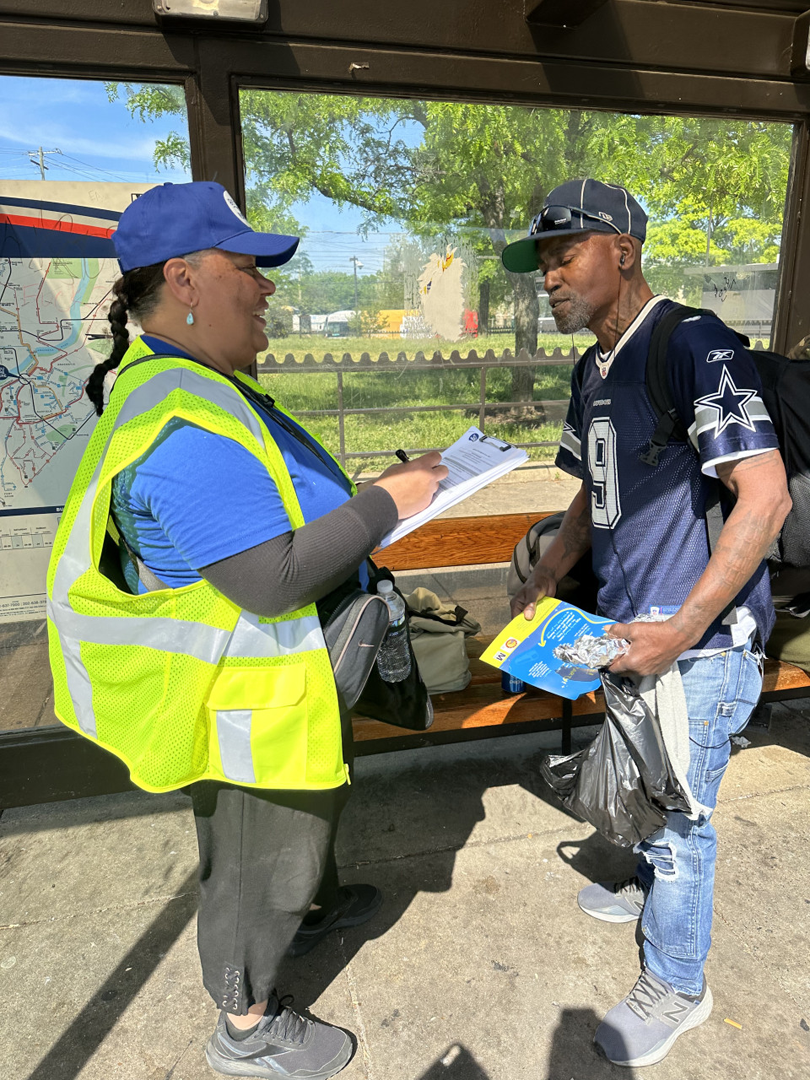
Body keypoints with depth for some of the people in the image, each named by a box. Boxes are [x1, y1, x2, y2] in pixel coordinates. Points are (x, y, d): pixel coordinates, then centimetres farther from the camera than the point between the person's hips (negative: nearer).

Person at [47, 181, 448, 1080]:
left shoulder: (206, 387, 4)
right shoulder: (184, 423, -31)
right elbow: (272, 580, -34)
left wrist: (373, 490, 4)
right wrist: (385, 505, -25)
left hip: (286, 679, 10)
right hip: (247, 701, -10)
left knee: (307, 807, 32)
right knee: (258, 861, 13)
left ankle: (312, 906, 61)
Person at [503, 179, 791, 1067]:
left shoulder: (695, 347, -19)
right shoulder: (593, 369, 8)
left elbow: (766, 497, -24)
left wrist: (679, 631, -25)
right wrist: (544, 584, 8)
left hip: (699, 640, -8)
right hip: (627, 627, 8)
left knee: (678, 813, 8)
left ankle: (676, 986, 32)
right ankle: (650, 886, 53)